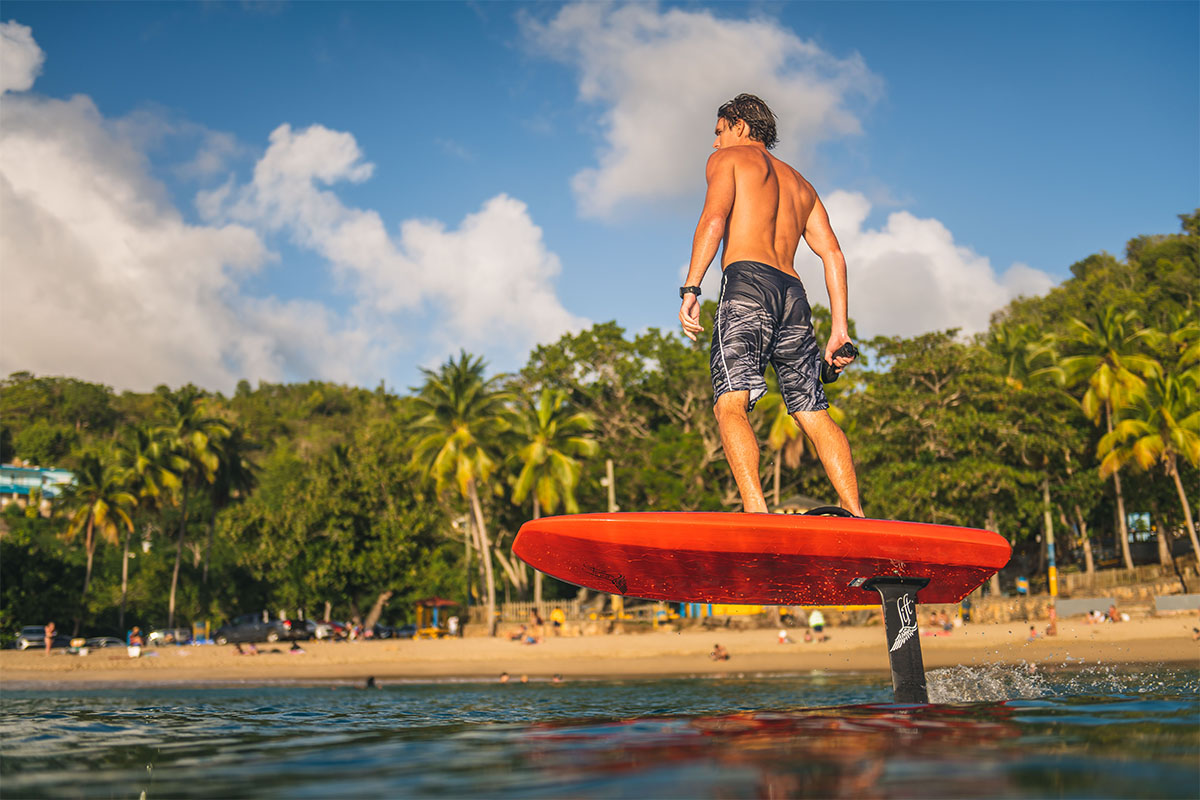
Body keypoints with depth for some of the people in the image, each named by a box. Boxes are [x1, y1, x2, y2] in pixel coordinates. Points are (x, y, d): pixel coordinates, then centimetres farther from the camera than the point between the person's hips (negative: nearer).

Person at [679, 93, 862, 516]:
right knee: (814, 413, 9)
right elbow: (833, 254, 20)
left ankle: (755, 511, -34)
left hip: (748, 280, -6)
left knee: (730, 405, -16)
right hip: (793, 292, 6)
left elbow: (714, 220, -5)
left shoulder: (728, 158, 16)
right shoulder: (800, 184, 32)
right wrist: (840, 328, 15)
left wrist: (690, 290, -12)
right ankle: (855, 515, 1)